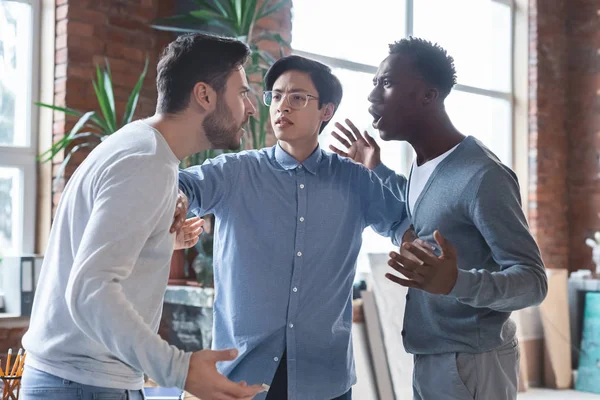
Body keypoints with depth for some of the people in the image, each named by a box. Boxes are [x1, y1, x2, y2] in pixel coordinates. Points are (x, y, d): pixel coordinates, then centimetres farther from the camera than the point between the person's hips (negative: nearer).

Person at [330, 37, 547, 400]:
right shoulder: (424, 165, 5)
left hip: (471, 363, -9)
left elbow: (534, 280, -21)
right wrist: (375, 170, 21)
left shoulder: (482, 175, -22)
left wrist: (457, 283, -39)